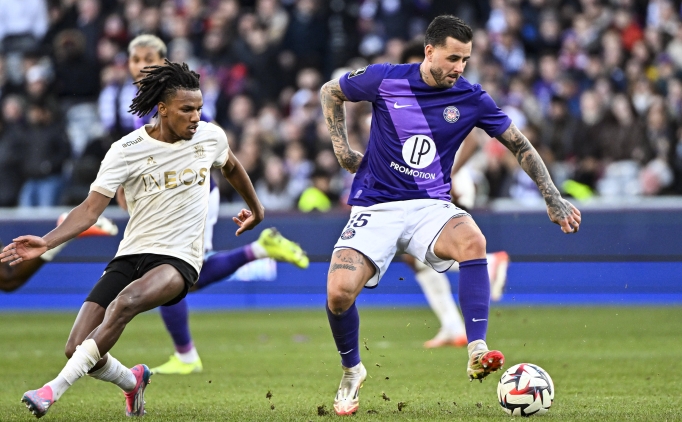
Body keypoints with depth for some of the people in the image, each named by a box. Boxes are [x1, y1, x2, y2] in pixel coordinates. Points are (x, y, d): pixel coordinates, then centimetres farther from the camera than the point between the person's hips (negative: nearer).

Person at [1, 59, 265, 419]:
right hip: (131, 254, 1)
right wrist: (46, 242, -25)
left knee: (125, 302, -35)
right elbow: (91, 208, -10)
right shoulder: (127, 150, -7)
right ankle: (131, 381, 25)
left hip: (179, 260, -1)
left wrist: (256, 208, 39)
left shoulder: (210, 137, 1)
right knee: (77, 348, -10)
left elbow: (232, 168, 26)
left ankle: (55, 389, -33)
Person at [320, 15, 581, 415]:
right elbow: (331, 92, 14)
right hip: (376, 207, 0)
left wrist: (554, 199, 1)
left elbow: (521, 146, 8)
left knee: (473, 240, -35)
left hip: (431, 208, 0)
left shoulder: (471, 99, -2)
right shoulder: (384, 79, -5)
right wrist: (343, 149, 6)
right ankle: (352, 371, 9)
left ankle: (478, 352, -36)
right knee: (339, 292, -22)